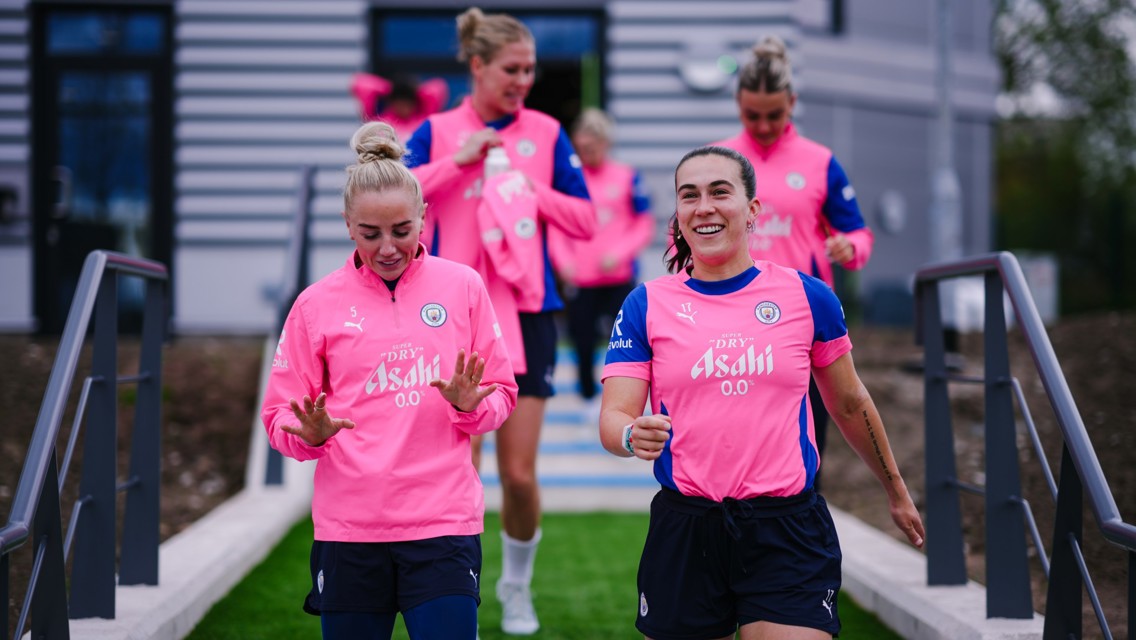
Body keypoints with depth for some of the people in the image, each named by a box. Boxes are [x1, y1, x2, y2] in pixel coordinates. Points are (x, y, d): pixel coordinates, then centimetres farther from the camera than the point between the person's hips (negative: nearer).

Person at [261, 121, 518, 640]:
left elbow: (501, 397, 10)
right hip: (348, 528, 1)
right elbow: (279, 417, 7)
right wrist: (310, 434, -14)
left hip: (443, 523, 0)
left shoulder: (462, 286, 6)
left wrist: (470, 406, -11)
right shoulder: (318, 303, 5)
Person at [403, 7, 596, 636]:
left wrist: (532, 191, -8)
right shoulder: (438, 131, 3)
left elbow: (585, 218, 6)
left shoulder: (546, 133, 6)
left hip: (526, 313, 1)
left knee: (520, 475, 0)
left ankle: (517, 586, 25)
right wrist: (458, 160, -15)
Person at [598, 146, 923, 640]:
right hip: (684, 533, 1)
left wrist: (896, 492, 26)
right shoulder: (647, 304, 3)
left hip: (788, 532, -1)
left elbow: (850, 405, 16)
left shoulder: (807, 296, 3)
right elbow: (612, 418, -3)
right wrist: (632, 436, -27)